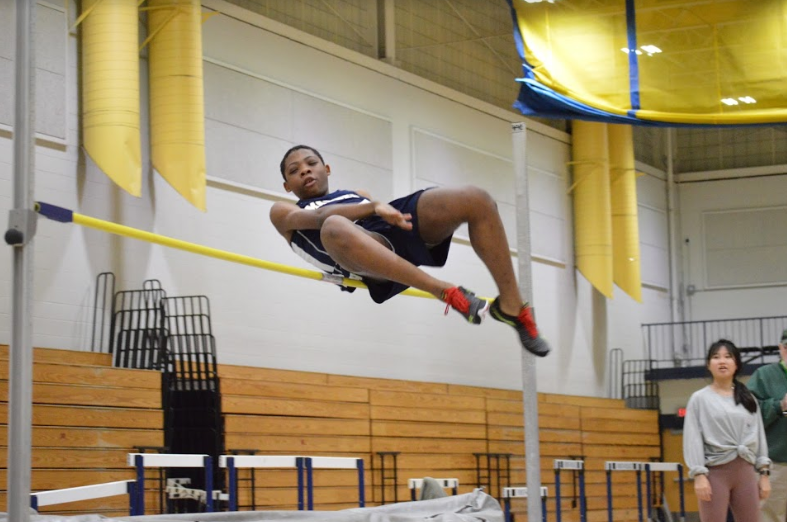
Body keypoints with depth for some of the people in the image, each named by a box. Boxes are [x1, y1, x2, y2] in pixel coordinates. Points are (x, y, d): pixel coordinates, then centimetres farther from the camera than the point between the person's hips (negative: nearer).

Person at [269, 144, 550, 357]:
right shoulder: (283, 212, 25)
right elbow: (320, 217, 3)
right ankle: (445, 292, -41)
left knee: (476, 200, -20)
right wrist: (374, 207, -14)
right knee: (334, 227, -43)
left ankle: (511, 306, -16)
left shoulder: (354, 194, 43)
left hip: (398, 229, 5)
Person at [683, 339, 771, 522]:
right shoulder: (700, 398, 3)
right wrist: (699, 475, -14)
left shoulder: (748, 399, 13)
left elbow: (759, 435, 11)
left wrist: (764, 473, 5)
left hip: (745, 471, 4)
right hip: (715, 471, -4)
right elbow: (692, 439, -4)